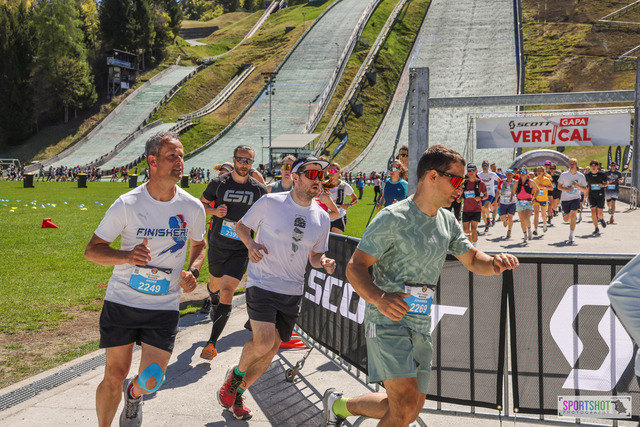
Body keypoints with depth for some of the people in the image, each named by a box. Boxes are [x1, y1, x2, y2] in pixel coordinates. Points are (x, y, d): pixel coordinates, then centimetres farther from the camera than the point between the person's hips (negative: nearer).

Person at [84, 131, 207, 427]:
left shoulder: (193, 208, -3)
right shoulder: (127, 204, -10)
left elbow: (199, 244, 17)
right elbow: (92, 251, -5)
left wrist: (193, 272, -3)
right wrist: (127, 256, -25)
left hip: (164, 306, 1)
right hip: (121, 302, -1)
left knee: (151, 380, -6)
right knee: (114, 376, 5)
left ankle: (134, 394, 32)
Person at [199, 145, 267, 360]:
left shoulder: (259, 189, -3)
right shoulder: (218, 183, -4)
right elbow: (201, 204, 9)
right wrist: (214, 211, -11)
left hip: (241, 250, -1)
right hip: (217, 246, 2)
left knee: (227, 291, -14)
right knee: (215, 283, 21)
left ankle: (211, 343, -10)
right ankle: (212, 299, 62)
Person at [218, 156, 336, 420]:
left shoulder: (322, 217, 4)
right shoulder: (270, 203, -8)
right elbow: (241, 226, 5)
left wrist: (324, 262, -9)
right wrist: (250, 243, -16)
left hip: (292, 292, 5)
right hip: (262, 284, -5)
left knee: (271, 350, 8)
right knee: (263, 344, -19)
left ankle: (237, 394, 29)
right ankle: (236, 374, 14)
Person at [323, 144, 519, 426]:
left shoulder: (447, 221, 10)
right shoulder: (392, 218, -14)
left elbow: (472, 260, 17)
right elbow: (355, 267, -15)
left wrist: (494, 263, -7)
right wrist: (379, 298, -34)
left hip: (421, 326, 8)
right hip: (388, 320, -8)